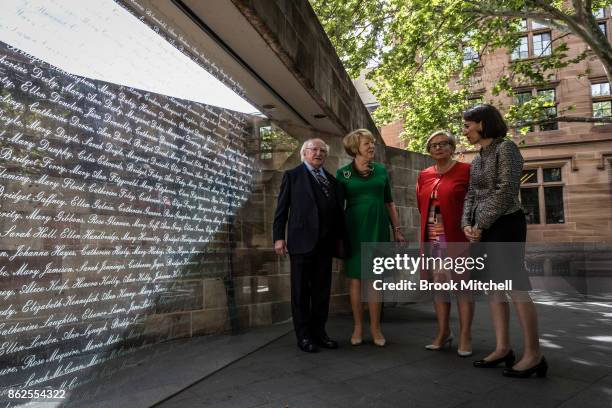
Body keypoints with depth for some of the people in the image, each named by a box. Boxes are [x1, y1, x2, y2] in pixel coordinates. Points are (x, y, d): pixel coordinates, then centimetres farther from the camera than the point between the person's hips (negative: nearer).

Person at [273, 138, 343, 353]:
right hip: (302, 240, -4)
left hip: (325, 242, 4)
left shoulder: (331, 179, 17)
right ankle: (303, 335, 13)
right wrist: (279, 237, -7)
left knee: (322, 289, 8)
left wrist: (339, 237, 9)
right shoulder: (292, 175, 6)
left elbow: (337, 210, 15)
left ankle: (319, 332, 19)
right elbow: (282, 208, 0)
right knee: (301, 290, 3)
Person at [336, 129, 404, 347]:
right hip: (354, 230, -1)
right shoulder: (343, 173, 0)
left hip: (378, 229, 2)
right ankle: (358, 327, 15)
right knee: (355, 278, 4)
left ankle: (375, 328, 14)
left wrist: (397, 229, 7)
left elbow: (389, 203, 11)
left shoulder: (381, 170, 7)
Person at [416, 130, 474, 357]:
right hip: (432, 241, 5)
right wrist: (424, 239, 11)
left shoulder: (466, 170, -2)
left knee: (463, 286, 0)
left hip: (458, 240, -5)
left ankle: (465, 336, 9)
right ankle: (443, 333, 20)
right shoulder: (424, 175, 12)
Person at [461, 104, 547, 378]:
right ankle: (502, 348, 16)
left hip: (505, 226, -9)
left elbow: (506, 191, -17)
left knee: (516, 289, -6)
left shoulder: (505, 148, -8)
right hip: (483, 230, 9)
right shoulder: (478, 160, 17)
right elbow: (471, 195, 16)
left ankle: (533, 355, 3)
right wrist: (467, 224, 0)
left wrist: (481, 226, -15)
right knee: (493, 289, 9)